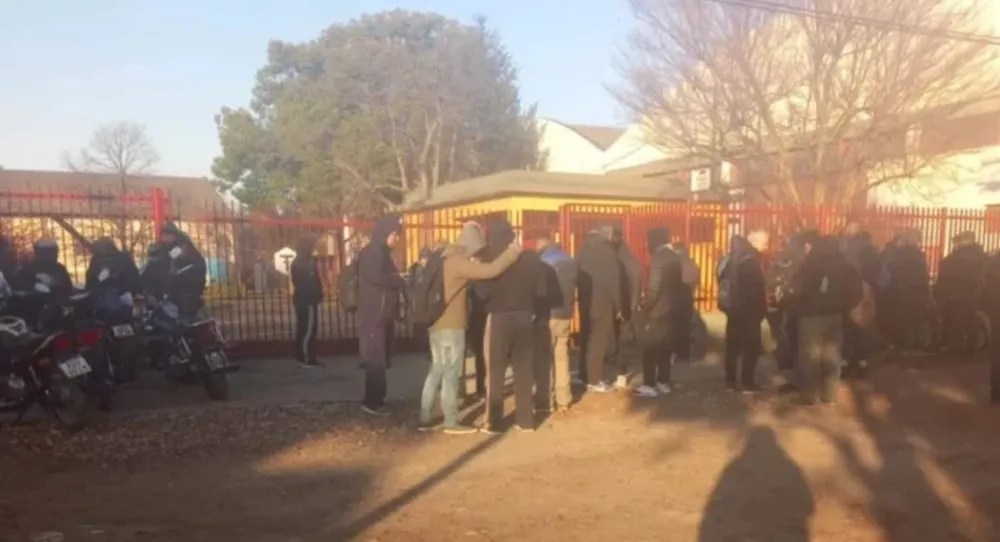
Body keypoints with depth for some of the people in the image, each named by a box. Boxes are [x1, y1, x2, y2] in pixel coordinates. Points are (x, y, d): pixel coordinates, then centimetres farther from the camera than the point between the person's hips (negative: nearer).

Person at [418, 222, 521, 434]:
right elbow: (492, 270, -25)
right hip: (451, 327, -9)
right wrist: (513, 251, -13)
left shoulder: (448, 259, 12)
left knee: (436, 372, 13)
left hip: (439, 324, 9)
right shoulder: (458, 262, -17)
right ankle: (451, 422, 6)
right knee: (451, 375, -1)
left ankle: (425, 419, 18)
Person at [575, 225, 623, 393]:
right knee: (599, 340, -2)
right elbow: (613, 280, -11)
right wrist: (618, 306, -6)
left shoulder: (583, 249, 10)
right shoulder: (608, 250, -9)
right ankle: (594, 380, -2)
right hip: (602, 302, -6)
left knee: (587, 339, 13)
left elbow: (578, 275, 10)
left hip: (586, 301, 6)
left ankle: (585, 376, 19)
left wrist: (582, 297, 12)